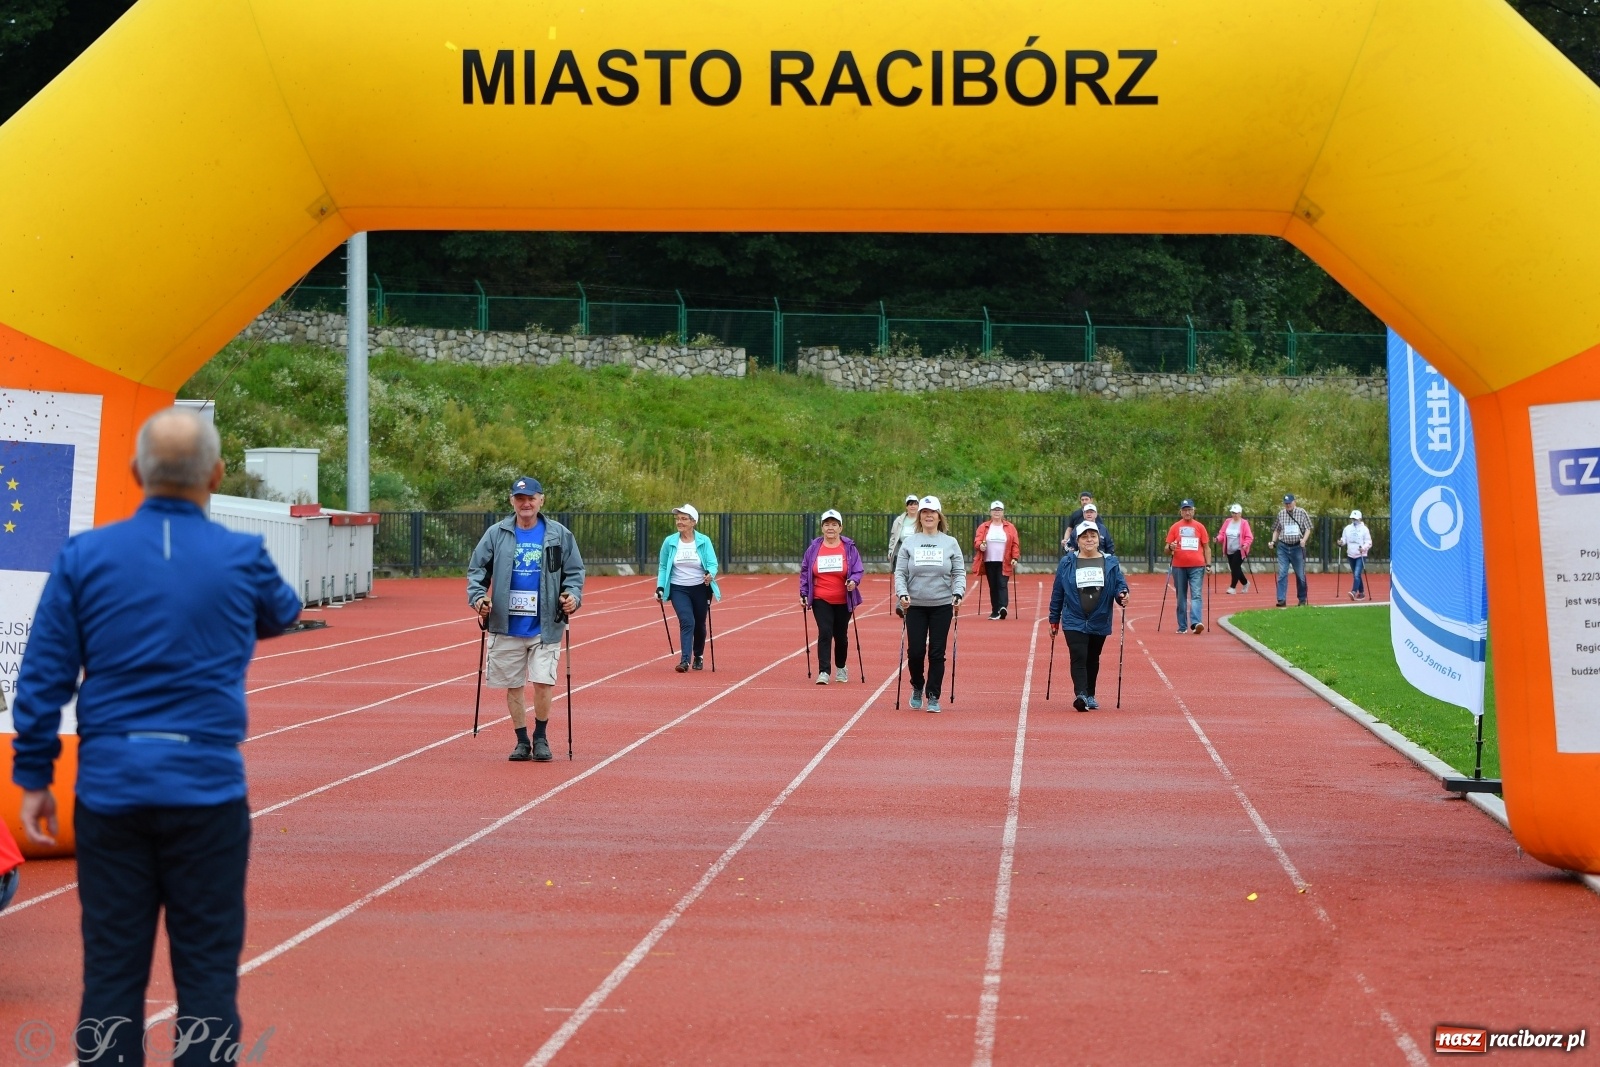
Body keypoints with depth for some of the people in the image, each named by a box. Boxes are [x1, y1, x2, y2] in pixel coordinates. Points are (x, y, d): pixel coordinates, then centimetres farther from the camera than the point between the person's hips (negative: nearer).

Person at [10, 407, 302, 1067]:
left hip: (110, 788, 1)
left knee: (111, 967, 7)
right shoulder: (243, 559, -2)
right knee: (207, 967, 5)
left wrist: (33, 777, 8)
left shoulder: (84, 556, 0)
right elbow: (282, 616, 21)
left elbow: (43, 678, 0)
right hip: (206, 789, -1)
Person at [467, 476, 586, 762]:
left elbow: (574, 572, 8)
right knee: (513, 686, 8)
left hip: (545, 627, -1)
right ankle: (522, 741, 21)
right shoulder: (496, 534, 4)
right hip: (506, 627, 1)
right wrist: (477, 596, -9)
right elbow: (476, 569, 7)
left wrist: (573, 596, -10)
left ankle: (540, 738, 13)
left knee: (543, 683, -8)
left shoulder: (559, 535, 3)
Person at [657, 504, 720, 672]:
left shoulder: (704, 541, -6)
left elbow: (712, 563, -11)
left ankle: (699, 656, 35)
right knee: (687, 621, -19)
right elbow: (663, 567, 6)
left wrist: (710, 574, -33)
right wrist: (660, 588, -2)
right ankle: (685, 660, -24)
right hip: (678, 589, -1)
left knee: (699, 624, 12)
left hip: (701, 589, 1)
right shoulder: (669, 542, -2)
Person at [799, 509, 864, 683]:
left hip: (843, 601, 1)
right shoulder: (814, 548, 2)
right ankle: (823, 672, -15)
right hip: (821, 600, 0)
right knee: (825, 633, -14)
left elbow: (858, 570, -2)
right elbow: (805, 571, 8)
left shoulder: (849, 548, -1)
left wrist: (854, 581, -23)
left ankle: (841, 667, 34)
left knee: (841, 635, 12)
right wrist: (804, 593, 1)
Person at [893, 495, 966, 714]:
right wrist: (902, 593, -14)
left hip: (942, 606, 0)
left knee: (937, 653, -1)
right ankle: (917, 688, 25)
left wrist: (957, 594, -12)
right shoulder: (909, 543, 4)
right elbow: (900, 572, 2)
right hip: (915, 606, 0)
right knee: (915, 651, -1)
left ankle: (933, 697, 7)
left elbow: (959, 572, 4)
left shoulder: (950, 543, 4)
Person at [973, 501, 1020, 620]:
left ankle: (1003, 607, -23)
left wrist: (1015, 558, -8)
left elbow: (1015, 544, 2)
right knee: (993, 587, 5)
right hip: (989, 562, 2)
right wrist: (980, 545, -20)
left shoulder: (1010, 528, 5)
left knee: (1002, 585, -12)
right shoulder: (984, 527, 8)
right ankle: (995, 611, 9)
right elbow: (977, 540, 2)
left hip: (1004, 563, -2)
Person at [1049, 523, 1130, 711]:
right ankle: (1080, 695, -26)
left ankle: (1090, 696, 25)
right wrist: (1054, 620, 6)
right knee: (1079, 658, -16)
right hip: (1074, 622, -2)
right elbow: (1057, 593, 5)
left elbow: (1120, 583, 2)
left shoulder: (1110, 563, 5)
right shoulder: (1067, 563, 2)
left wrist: (1122, 594, -23)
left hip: (1100, 622, 2)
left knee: (1092, 660, 13)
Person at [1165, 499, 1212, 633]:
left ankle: (1196, 623, -23)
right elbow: (1167, 550, 8)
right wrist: (1170, 548, -15)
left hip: (1197, 567, -1)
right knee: (1181, 597, 4)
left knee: (1196, 595, -12)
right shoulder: (1174, 527, 8)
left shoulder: (1199, 527, 8)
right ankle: (1182, 626, 9)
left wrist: (1208, 564, 0)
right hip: (1179, 567, 1)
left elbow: (1206, 547, 10)